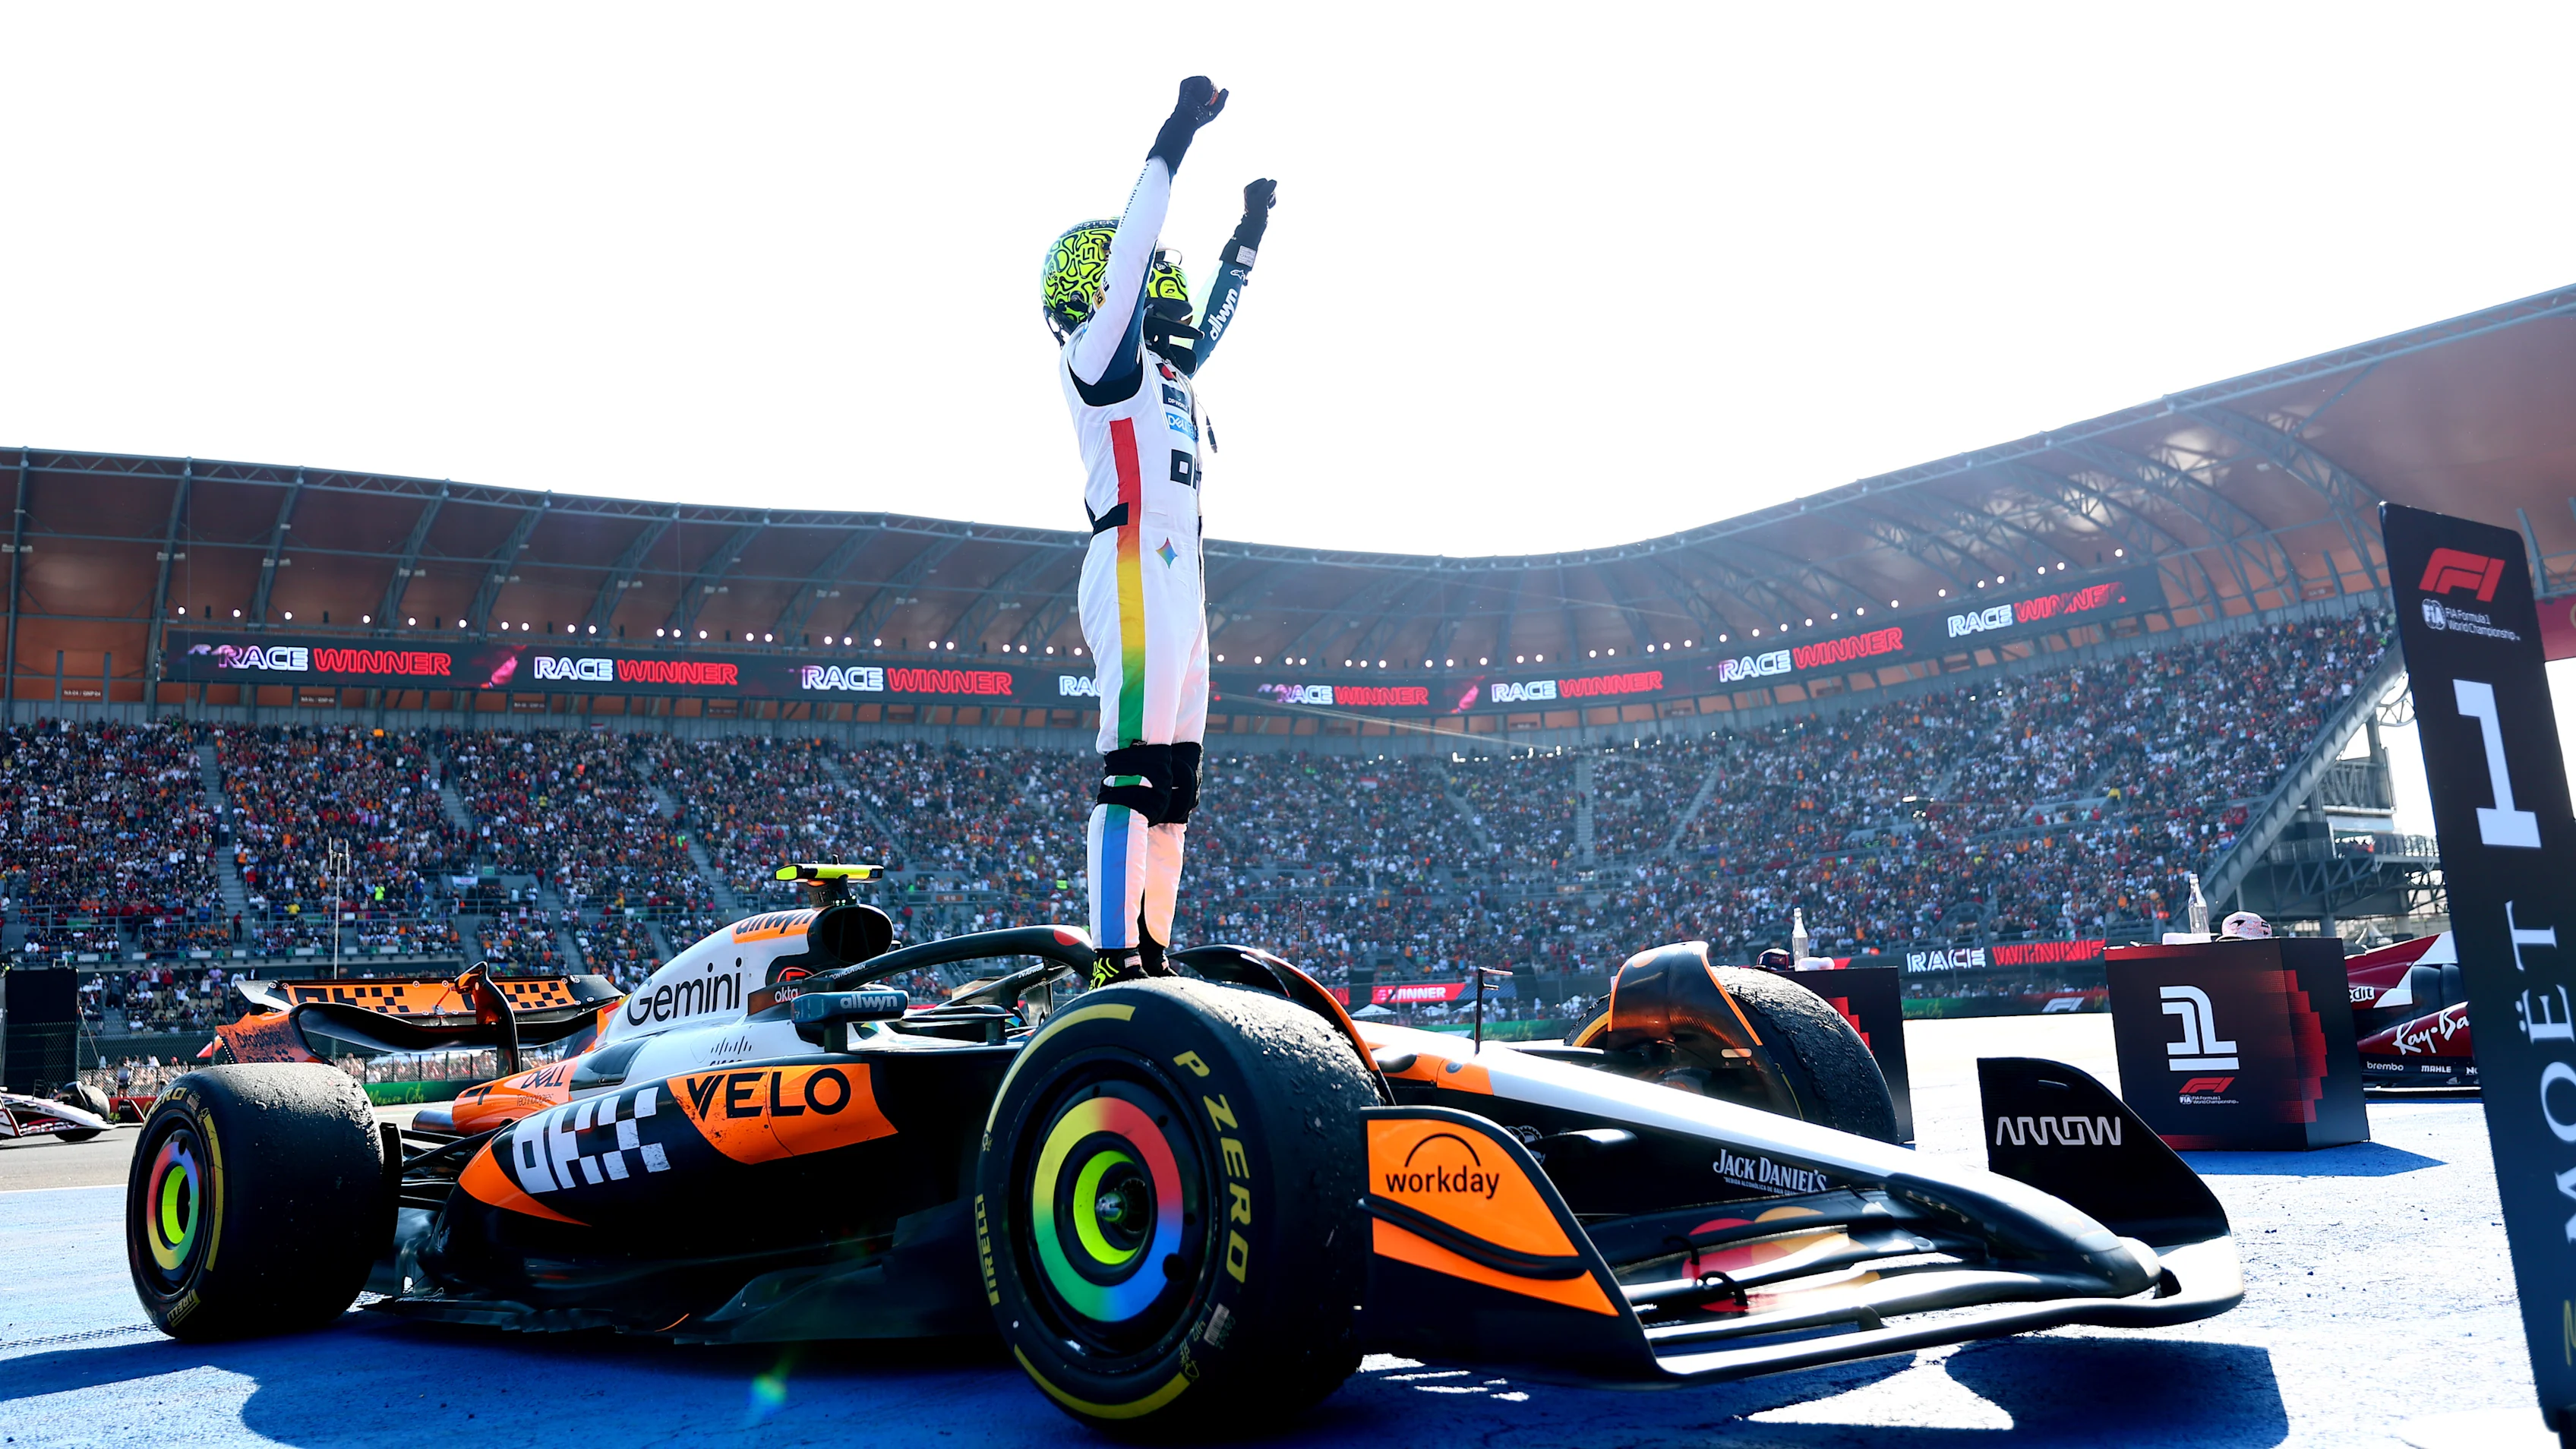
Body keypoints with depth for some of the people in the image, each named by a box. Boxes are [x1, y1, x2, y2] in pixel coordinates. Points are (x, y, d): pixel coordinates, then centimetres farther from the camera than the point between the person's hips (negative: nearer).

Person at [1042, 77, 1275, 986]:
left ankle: (1150, 957, 11)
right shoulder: (1102, 355, 0)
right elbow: (1130, 252, -11)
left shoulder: (1165, 372, 25)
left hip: (1178, 585, 10)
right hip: (1137, 573, -10)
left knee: (1173, 781, 8)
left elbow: (1211, 322, 41)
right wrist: (1175, 139, -13)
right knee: (1133, 771, -16)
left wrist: (1250, 233, 48)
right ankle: (1114, 963, -19)